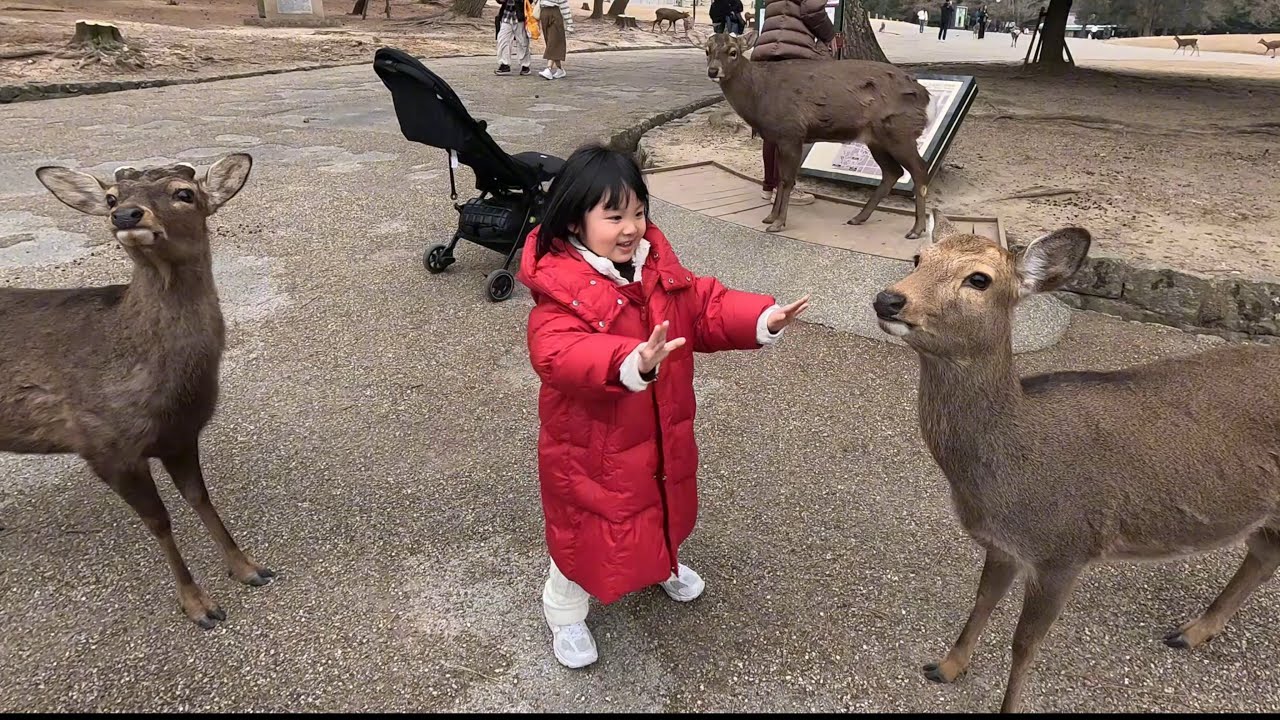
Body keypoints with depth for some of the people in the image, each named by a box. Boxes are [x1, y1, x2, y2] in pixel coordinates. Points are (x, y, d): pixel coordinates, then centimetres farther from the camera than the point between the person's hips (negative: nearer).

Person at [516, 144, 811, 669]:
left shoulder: (657, 267, -5)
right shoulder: (561, 291, -28)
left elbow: (704, 307, -2)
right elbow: (559, 354, -43)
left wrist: (763, 319, -19)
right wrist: (633, 363, -60)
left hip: (661, 434, 7)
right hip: (592, 446, -6)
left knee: (660, 505, 30)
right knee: (588, 529, 13)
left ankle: (663, 565, 63)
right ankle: (564, 612, 43)